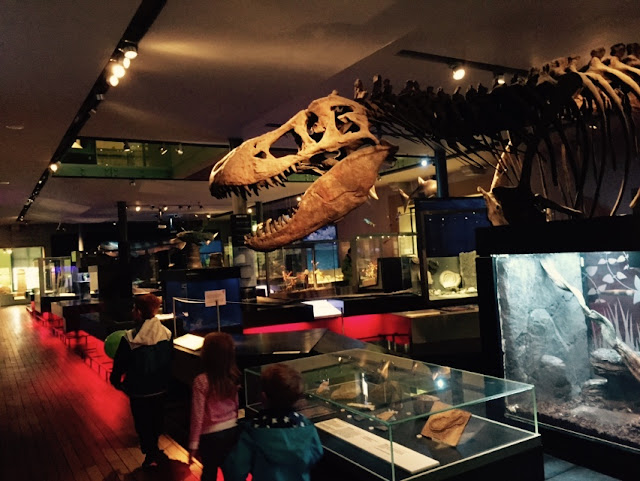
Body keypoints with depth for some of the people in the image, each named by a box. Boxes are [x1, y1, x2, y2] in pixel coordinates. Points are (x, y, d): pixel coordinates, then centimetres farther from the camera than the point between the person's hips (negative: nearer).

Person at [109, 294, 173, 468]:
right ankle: (154, 447, 45)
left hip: (138, 390, -4)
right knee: (157, 418, 24)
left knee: (142, 422, 16)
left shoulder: (129, 339, -25)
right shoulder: (166, 334, -12)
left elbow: (120, 364, -11)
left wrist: (115, 380, 9)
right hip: (160, 387, 4)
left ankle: (150, 456, 24)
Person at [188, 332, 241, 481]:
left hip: (211, 435, -4)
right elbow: (237, 407, 4)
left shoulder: (201, 381, -21)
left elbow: (198, 416, -17)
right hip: (232, 431, 4)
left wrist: (193, 444, -7)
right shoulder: (235, 377, -6)